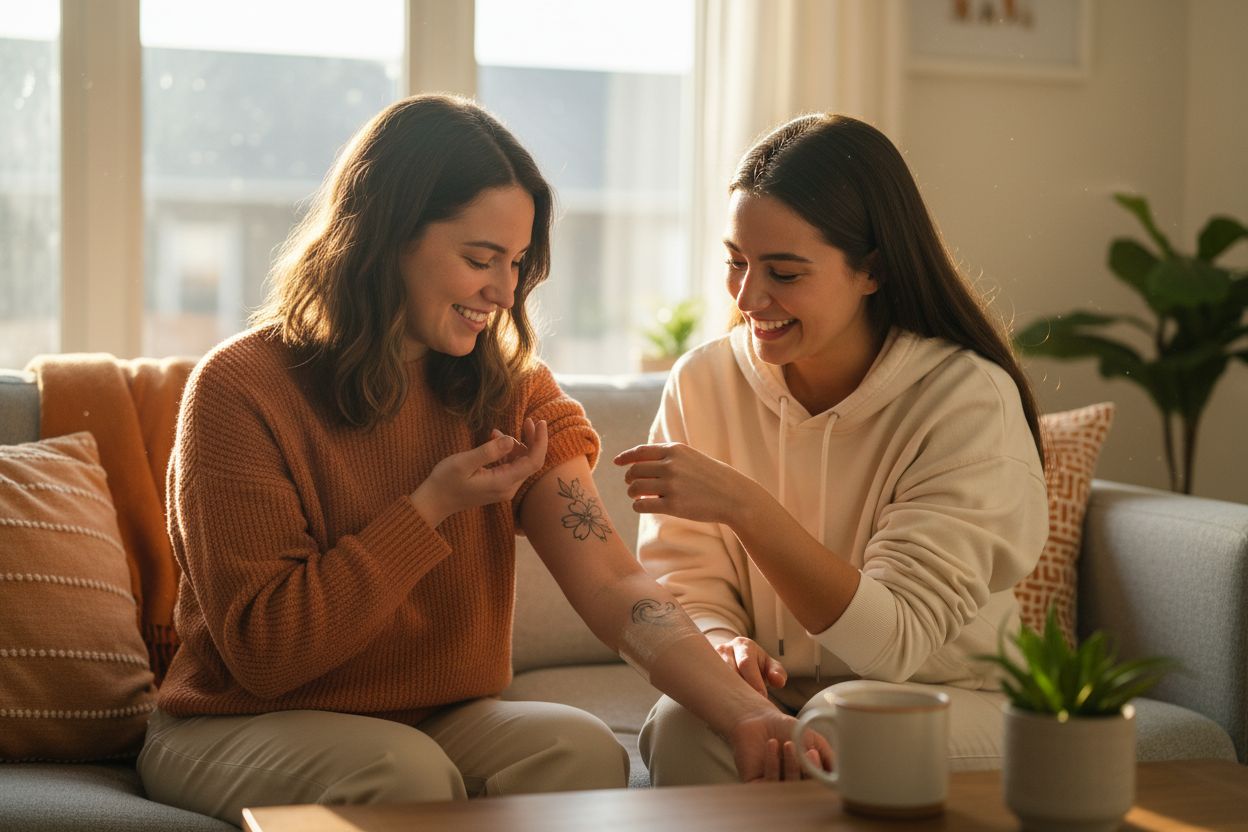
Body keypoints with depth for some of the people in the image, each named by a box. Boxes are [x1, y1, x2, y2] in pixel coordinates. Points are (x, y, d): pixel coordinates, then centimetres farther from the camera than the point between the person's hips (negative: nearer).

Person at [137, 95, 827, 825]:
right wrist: (432, 508, -19)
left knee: (581, 749, -25)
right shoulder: (240, 389, -14)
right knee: (405, 769, -34)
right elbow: (263, 651, -16)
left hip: (445, 721, 4)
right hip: (240, 728, -4)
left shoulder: (512, 392, 1)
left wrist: (744, 711, -30)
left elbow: (614, 584, -14)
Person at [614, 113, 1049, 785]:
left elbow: (894, 643, -22)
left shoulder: (969, 400, -15)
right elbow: (683, 580, 0)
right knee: (683, 725, -31)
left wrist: (744, 505, -32)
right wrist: (720, 642, -24)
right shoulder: (703, 382, -1)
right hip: (770, 697, 3)